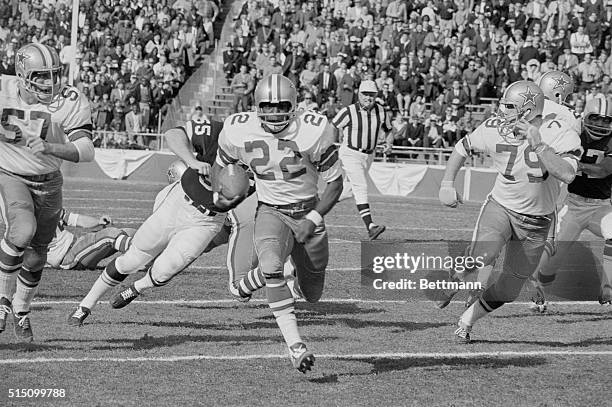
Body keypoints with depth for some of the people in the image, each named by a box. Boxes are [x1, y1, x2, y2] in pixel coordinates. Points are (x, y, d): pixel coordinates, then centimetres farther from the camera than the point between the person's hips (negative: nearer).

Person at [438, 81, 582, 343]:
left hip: (536, 224, 0)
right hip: (500, 207, 0)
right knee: (482, 257, -33)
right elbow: (463, 147, 8)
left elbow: (567, 175, -36)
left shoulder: (559, 134, -20)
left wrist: (538, 145, -40)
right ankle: (456, 281, -4)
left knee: (507, 291, 8)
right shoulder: (495, 130, -12)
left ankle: (467, 321, 32)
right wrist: (447, 183, 1)